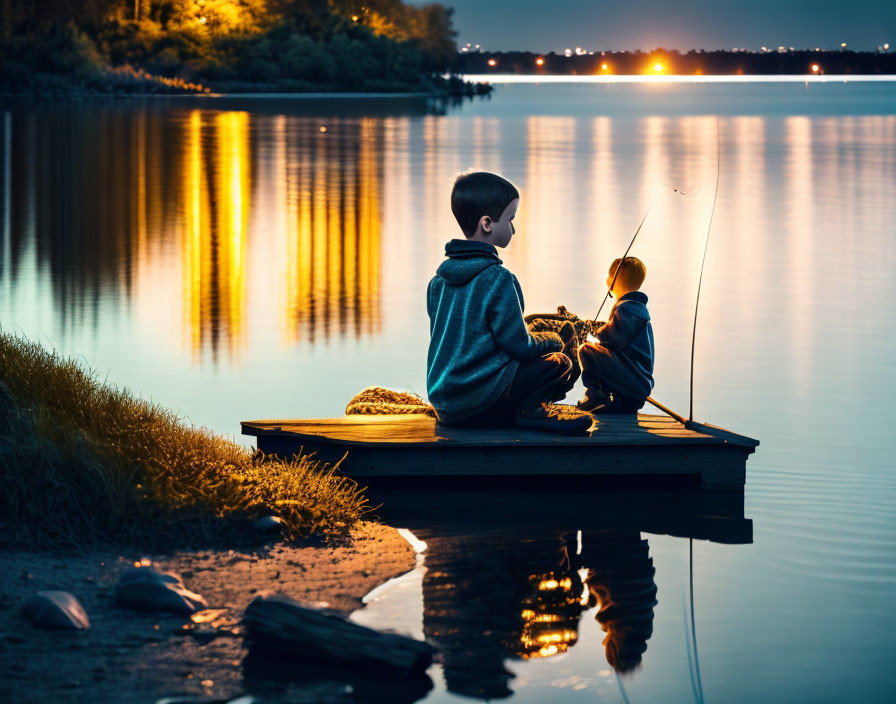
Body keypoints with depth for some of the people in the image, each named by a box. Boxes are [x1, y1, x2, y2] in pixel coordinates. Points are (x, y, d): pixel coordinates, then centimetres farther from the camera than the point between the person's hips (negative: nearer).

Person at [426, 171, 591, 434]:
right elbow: (520, 346, -12)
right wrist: (557, 340, 9)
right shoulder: (498, 279, -14)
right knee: (559, 362, 2)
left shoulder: (439, 280, 10)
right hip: (479, 406, -8)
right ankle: (528, 410, -12)